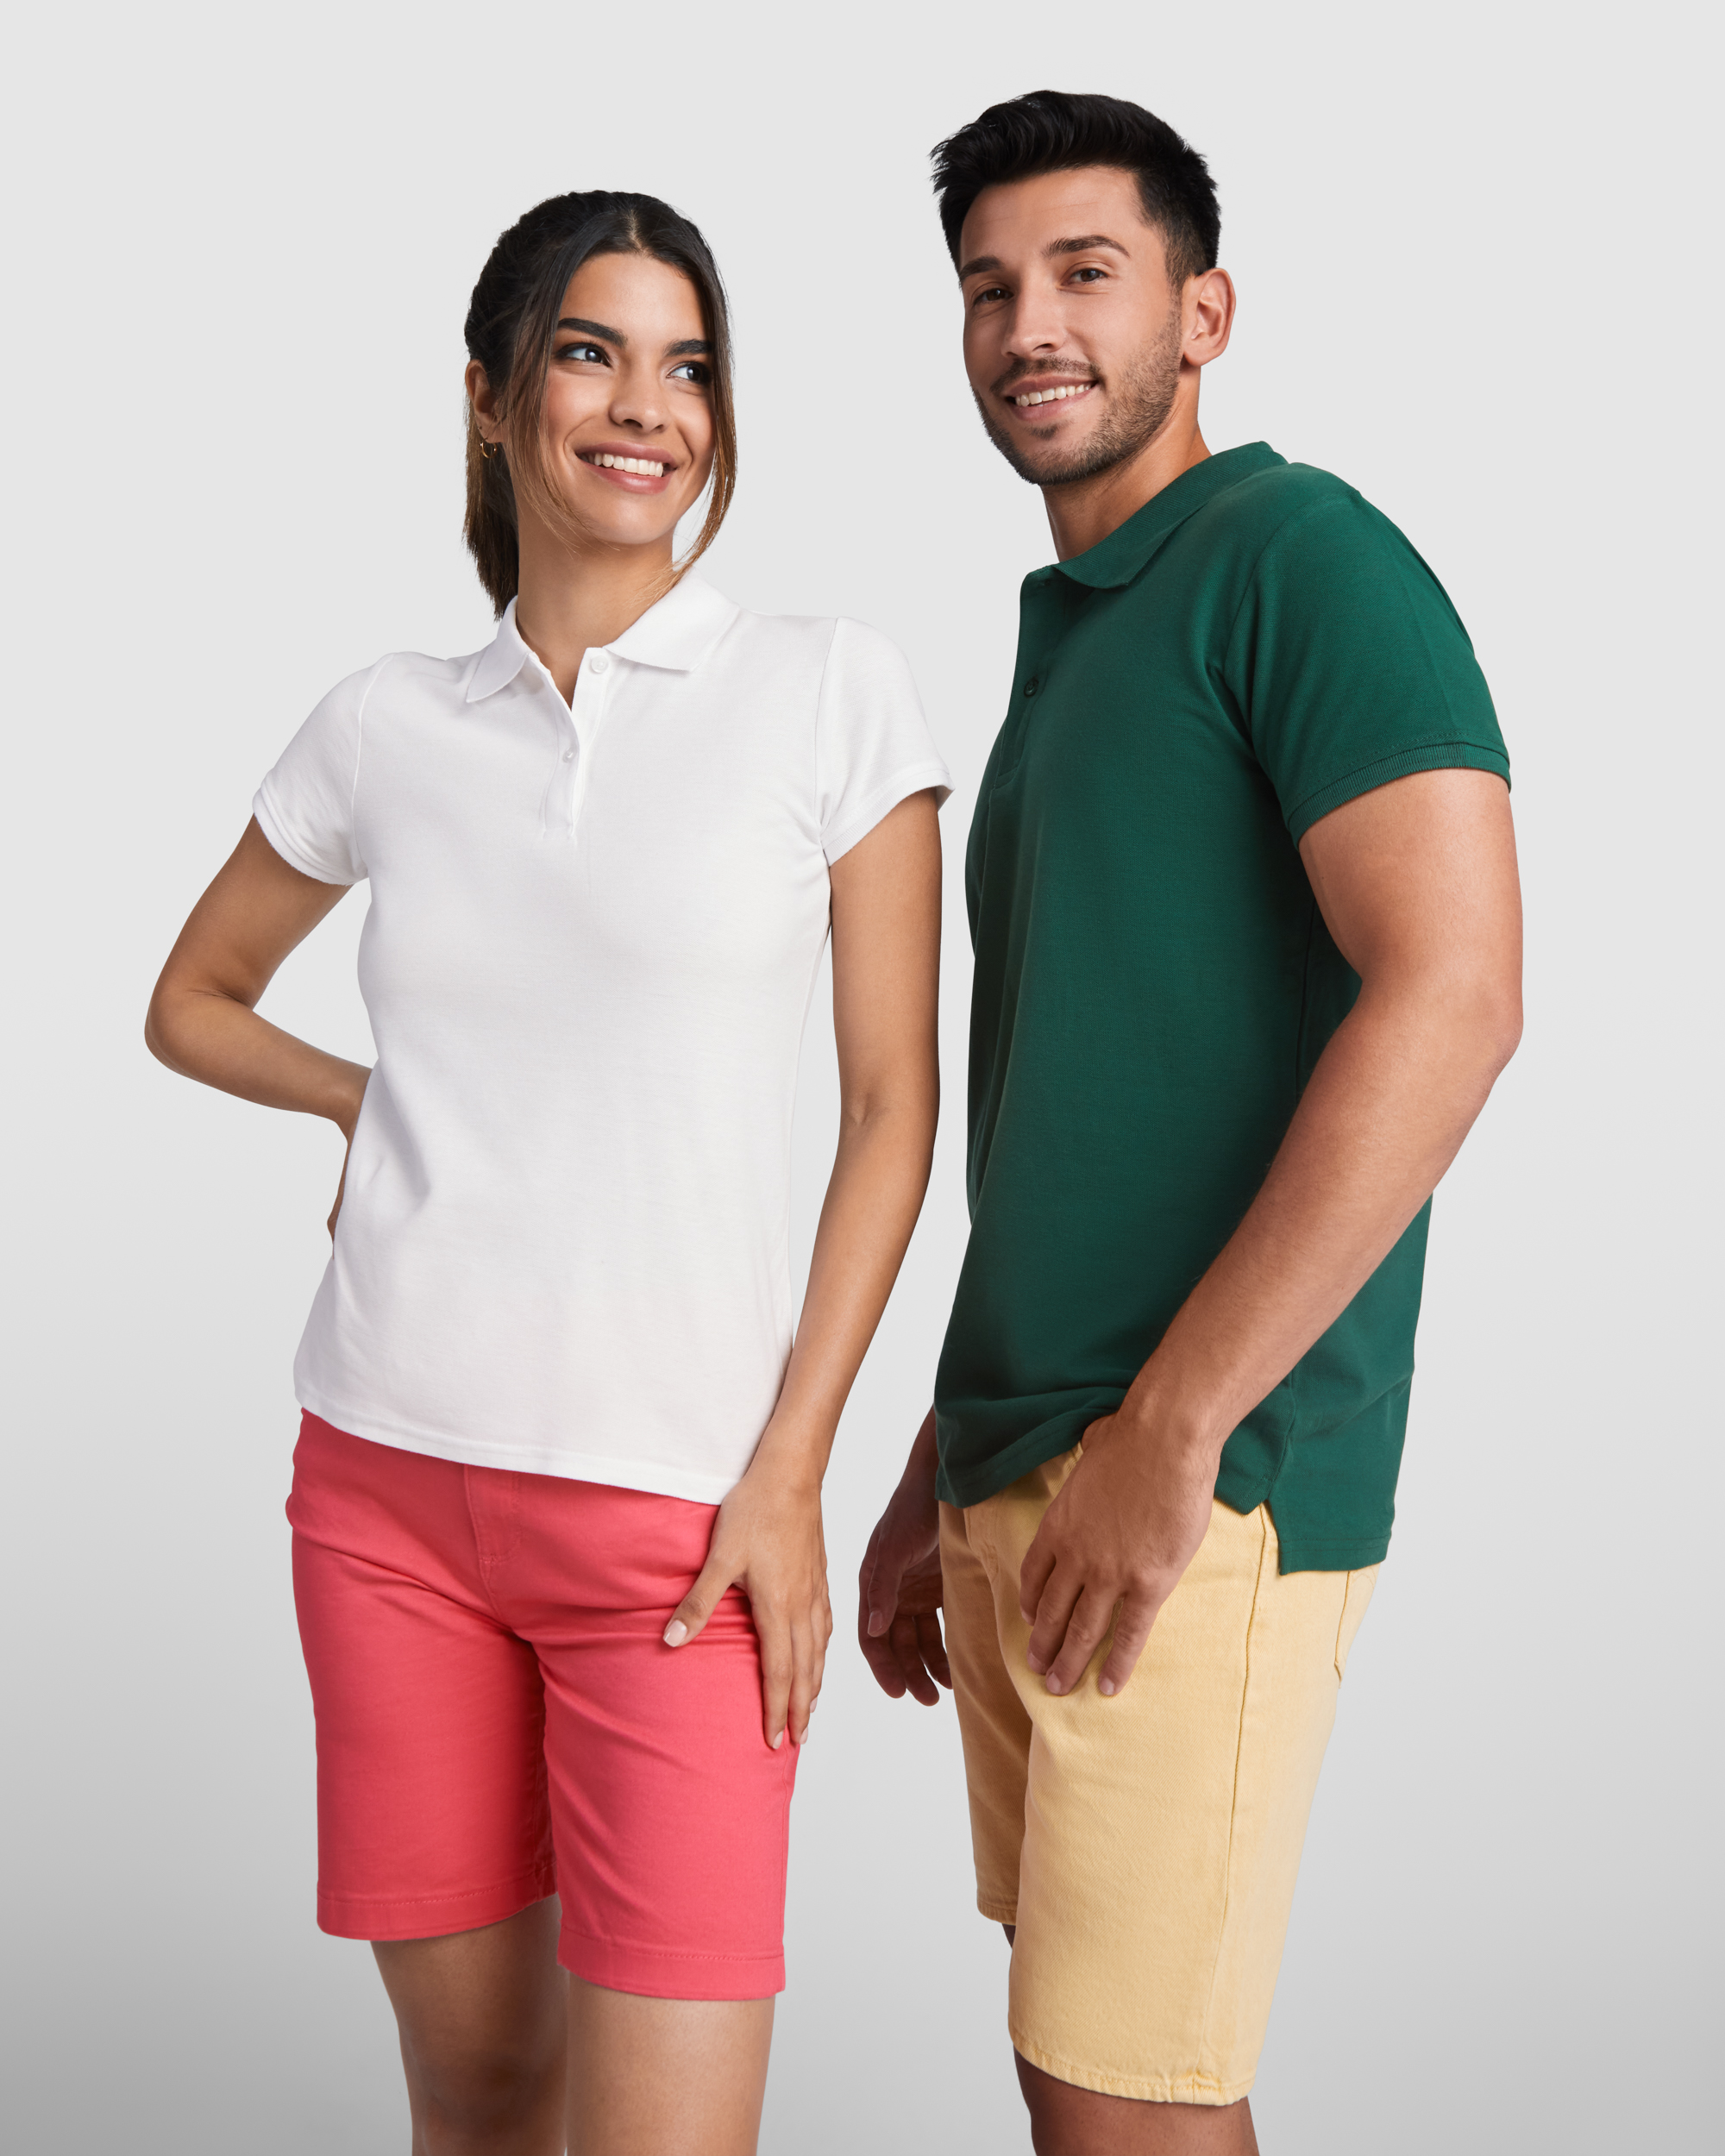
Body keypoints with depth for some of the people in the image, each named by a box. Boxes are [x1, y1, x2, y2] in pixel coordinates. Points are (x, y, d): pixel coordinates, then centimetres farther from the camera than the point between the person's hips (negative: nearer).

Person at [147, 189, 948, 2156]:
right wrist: (374, 1105, 6)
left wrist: (789, 1473, -8)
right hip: (390, 1478, 3)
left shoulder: (829, 690, 0)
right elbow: (191, 1000, 23)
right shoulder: (386, 728, 7)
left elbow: (892, 1107, -2)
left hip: (673, 1508, -3)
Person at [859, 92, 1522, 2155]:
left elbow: (1453, 993, -21)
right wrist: (944, 1477, 20)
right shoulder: (1065, 652, 19)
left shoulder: (1298, 554, -8)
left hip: (1200, 1484, -9)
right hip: (1027, 1470, 9)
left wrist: (1171, 1433, -22)